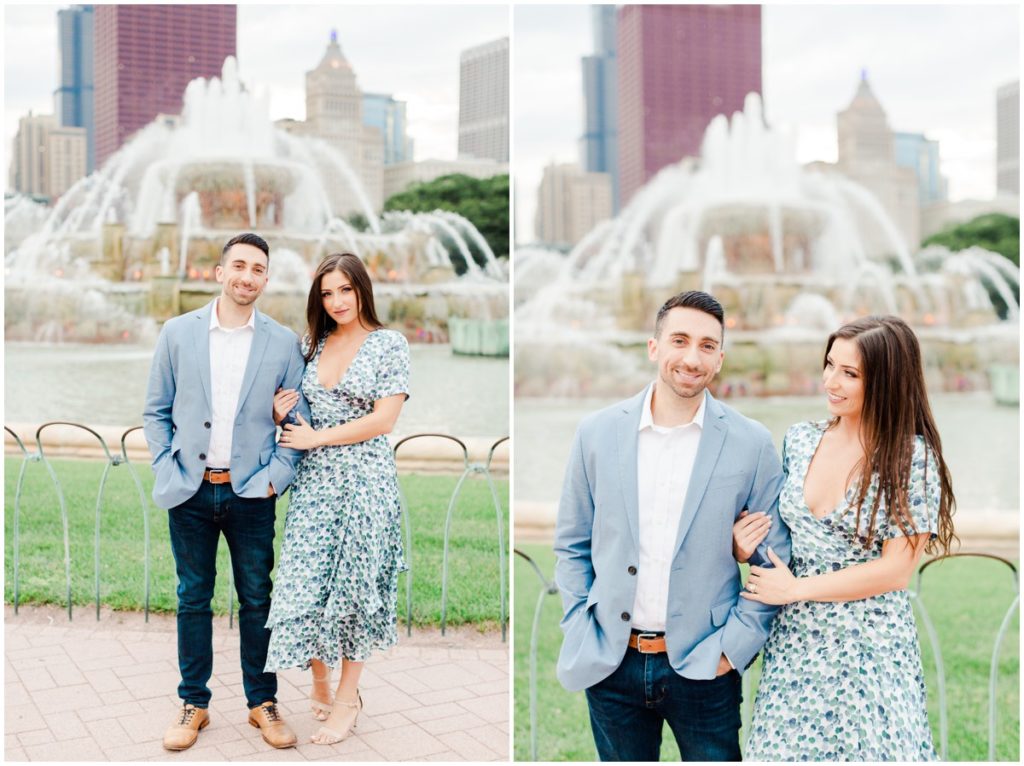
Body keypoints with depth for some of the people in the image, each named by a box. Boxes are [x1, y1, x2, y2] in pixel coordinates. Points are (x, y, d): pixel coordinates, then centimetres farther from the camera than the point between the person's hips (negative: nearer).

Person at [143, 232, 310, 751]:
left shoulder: (282, 342, -1)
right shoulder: (178, 333, 1)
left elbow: (298, 421, 2)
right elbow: (155, 411, 6)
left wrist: (275, 477, -8)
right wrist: (166, 469, -4)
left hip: (250, 492, 0)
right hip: (190, 491, 1)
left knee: (256, 599, 8)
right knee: (192, 599, 10)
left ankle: (263, 702, 22)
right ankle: (193, 704, 24)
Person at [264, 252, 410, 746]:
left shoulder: (390, 344, -4)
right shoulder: (311, 344, 11)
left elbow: (383, 419, -11)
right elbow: (295, 405, 22)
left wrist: (317, 438, -10)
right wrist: (280, 414, -2)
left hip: (363, 478, -4)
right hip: (314, 479, 4)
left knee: (352, 583, 3)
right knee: (305, 581, 2)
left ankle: (347, 698, 16)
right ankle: (320, 685, 22)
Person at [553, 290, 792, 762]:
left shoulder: (751, 444, -5)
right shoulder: (597, 432, -1)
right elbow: (571, 544, 7)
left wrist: (733, 646, -6)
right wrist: (580, 630, 0)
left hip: (703, 667, -1)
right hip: (610, 665, 2)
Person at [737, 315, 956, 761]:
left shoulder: (912, 456, -11)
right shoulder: (799, 440, 4)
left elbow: (896, 570, -14)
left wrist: (796, 589, -11)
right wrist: (747, 544, -4)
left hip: (869, 650, -4)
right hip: (794, 641, 5)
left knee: (864, 747, 4)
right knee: (786, 747, 8)